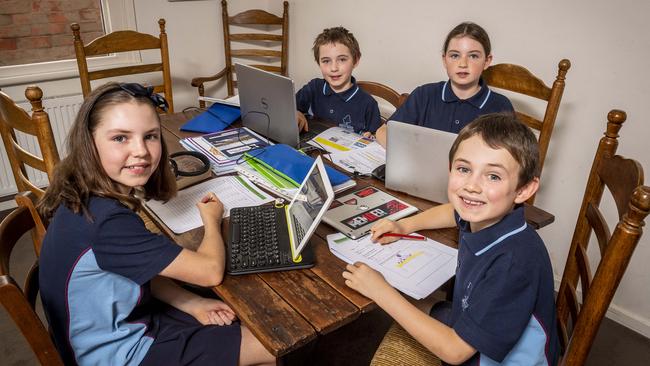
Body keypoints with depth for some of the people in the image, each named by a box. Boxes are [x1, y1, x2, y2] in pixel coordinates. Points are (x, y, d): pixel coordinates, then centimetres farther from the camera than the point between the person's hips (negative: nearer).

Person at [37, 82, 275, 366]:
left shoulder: (89, 197, -6)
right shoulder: (108, 222, -34)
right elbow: (210, 271, -25)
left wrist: (192, 304, -9)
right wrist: (211, 219, -6)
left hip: (127, 317, 8)